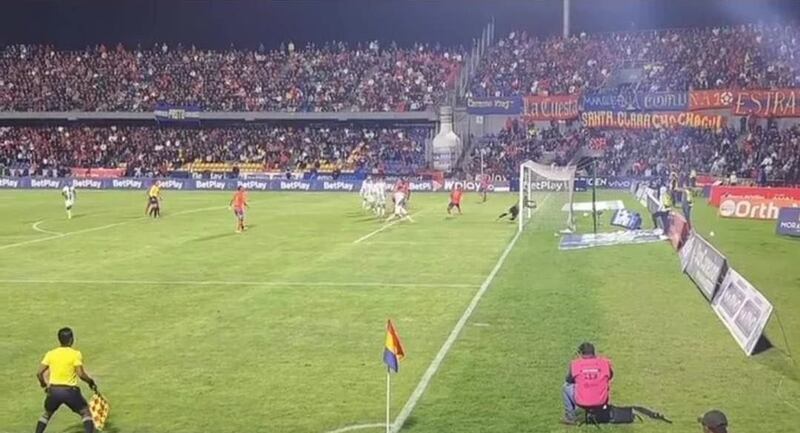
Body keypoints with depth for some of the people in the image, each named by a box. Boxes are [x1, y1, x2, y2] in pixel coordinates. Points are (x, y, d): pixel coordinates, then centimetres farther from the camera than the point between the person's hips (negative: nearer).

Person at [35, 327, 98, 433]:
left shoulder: (50, 354, 3)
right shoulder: (75, 354, -8)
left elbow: (39, 373, 3)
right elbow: (81, 374, -15)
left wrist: (43, 384, 21)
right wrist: (91, 381, 2)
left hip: (53, 390, 3)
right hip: (70, 391, -3)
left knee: (47, 414, 26)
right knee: (86, 412, 10)